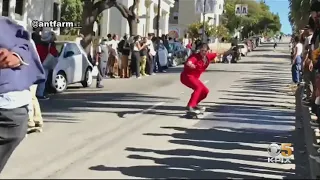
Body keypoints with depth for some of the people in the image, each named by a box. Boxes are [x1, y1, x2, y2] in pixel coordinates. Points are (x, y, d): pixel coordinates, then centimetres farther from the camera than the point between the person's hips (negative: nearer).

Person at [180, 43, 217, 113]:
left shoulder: (208, 57, -1)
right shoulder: (195, 56, -24)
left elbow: (217, 54, 17)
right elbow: (188, 62, -47)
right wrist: (190, 64, -67)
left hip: (194, 78, 9)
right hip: (186, 76, -9)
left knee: (205, 91, 13)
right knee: (198, 87, -32)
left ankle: (194, 104, 33)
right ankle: (189, 107, -39)